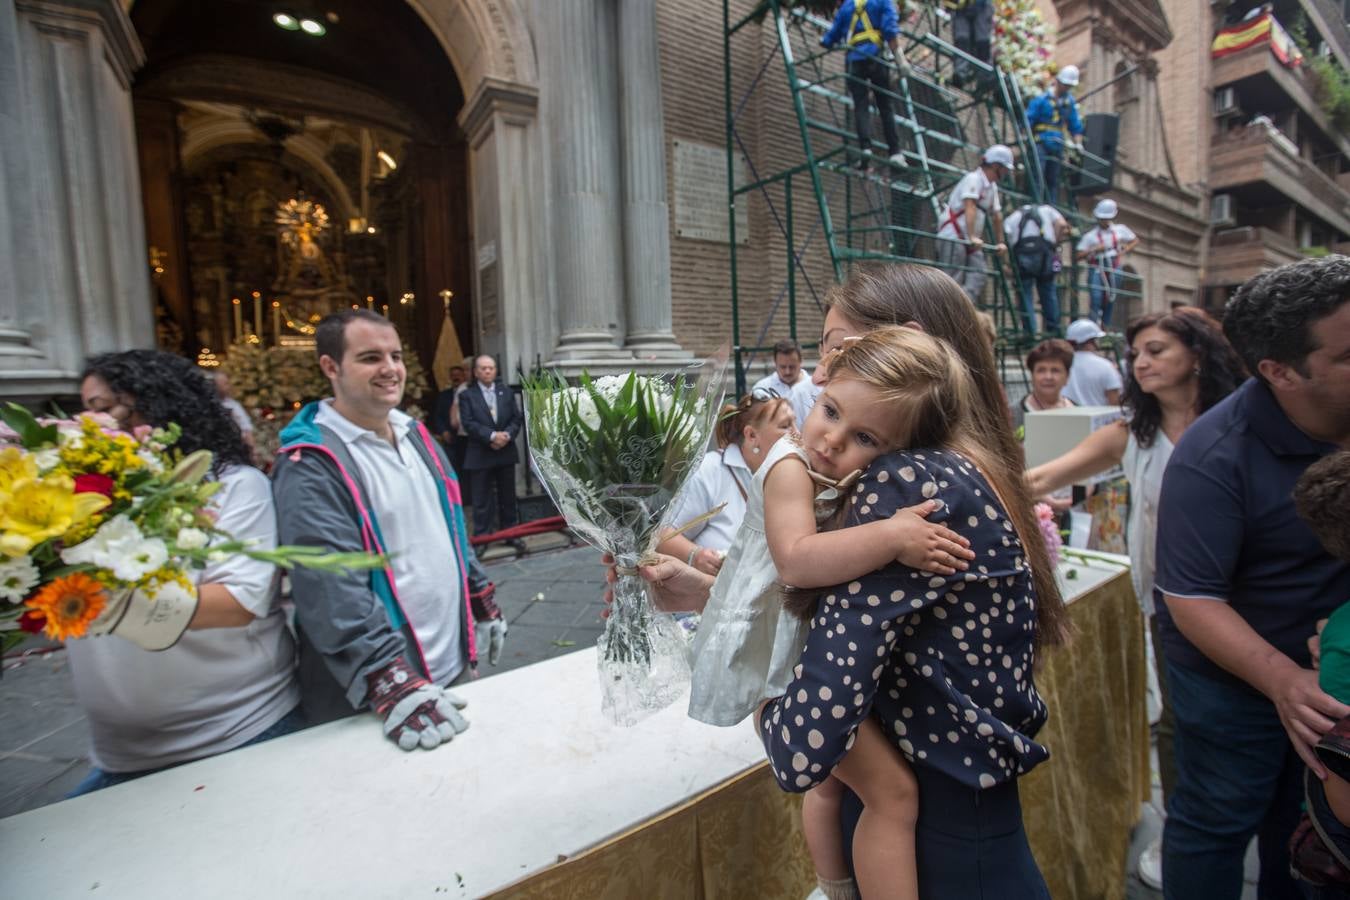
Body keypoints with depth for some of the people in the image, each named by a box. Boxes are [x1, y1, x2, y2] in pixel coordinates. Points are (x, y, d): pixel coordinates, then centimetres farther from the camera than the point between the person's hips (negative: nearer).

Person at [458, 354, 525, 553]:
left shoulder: (506, 392, 11)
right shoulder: (467, 395, 0)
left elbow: (516, 418, 5)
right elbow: (468, 423, -10)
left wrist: (507, 435, -13)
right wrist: (492, 436, -20)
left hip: (506, 452, 3)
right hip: (480, 455, -3)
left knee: (508, 497, 11)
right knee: (482, 500, 2)